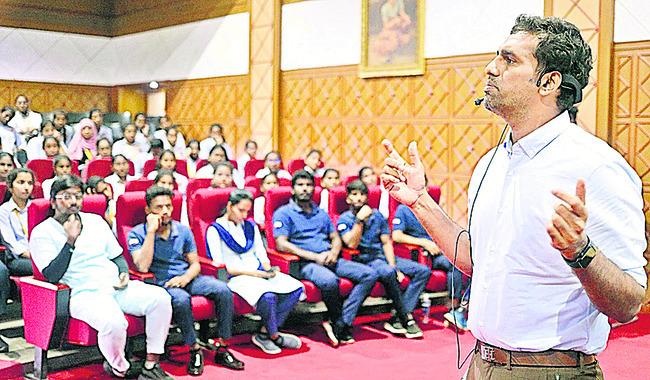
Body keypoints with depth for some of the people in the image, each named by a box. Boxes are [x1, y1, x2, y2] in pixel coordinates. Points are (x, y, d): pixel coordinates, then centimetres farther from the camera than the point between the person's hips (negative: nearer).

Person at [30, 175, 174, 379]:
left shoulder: (95, 220, 20)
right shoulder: (42, 233, 3)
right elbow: (52, 276, -9)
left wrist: (124, 273, 3)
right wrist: (70, 241, -16)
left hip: (116, 286, 6)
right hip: (84, 293, -6)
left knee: (161, 298, -20)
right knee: (114, 321, -37)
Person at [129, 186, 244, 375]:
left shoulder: (183, 230, 9)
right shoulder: (137, 234, -4)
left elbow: (195, 264, 12)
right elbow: (143, 267, -20)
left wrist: (185, 278, -12)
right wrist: (152, 230, -19)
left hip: (187, 278, 5)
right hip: (160, 283, -4)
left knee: (222, 289, -20)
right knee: (181, 299, -37)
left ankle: (222, 349, -13)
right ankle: (195, 350, -21)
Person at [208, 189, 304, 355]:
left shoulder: (251, 226, 23)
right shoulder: (215, 230, 1)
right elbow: (219, 265, -7)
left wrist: (268, 267, -4)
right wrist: (250, 273, -14)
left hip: (259, 273, 7)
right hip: (235, 277, -7)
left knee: (296, 288, -19)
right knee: (267, 295, -36)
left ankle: (265, 333, -14)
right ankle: (274, 335, -8)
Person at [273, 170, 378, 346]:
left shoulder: (321, 213, 25)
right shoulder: (284, 213, 4)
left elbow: (336, 238, 23)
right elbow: (282, 244, -8)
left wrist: (334, 252, -3)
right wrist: (315, 256, -14)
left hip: (329, 260, 7)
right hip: (305, 263, -7)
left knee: (370, 274, -14)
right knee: (329, 280, -39)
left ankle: (341, 323, -20)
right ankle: (336, 318, -10)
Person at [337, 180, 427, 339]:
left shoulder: (377, 215, 14)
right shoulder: (344, 220, 0)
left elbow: (387, 242, 8)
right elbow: (352, 244, -16)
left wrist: (394, 265, -6)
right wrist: (360, 219, -20)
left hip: (384, 256, 6)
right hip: (364, 259, -6)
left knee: (423, 271, -12)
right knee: (388, 273, -37)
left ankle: (397, 318, -22)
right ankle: (407, 319, -24)